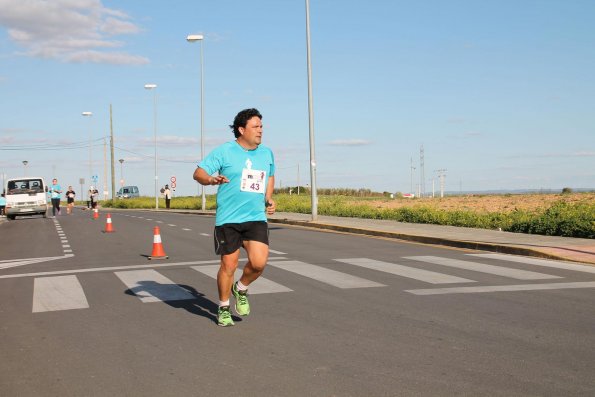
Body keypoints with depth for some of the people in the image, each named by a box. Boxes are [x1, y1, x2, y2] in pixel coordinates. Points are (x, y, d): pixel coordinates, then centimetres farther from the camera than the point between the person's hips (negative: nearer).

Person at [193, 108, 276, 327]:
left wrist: (269, 199, 13)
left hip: (257, 218, 3)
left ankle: (241, 289, 20)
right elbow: (198, 173, -7)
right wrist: (212, 179, -29)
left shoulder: (267, 153, 10)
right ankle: (223, 308, 25)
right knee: (228, 266, 2)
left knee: (259, 262, -12)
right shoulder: (224, 151, -5)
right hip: (228, 219, -3)